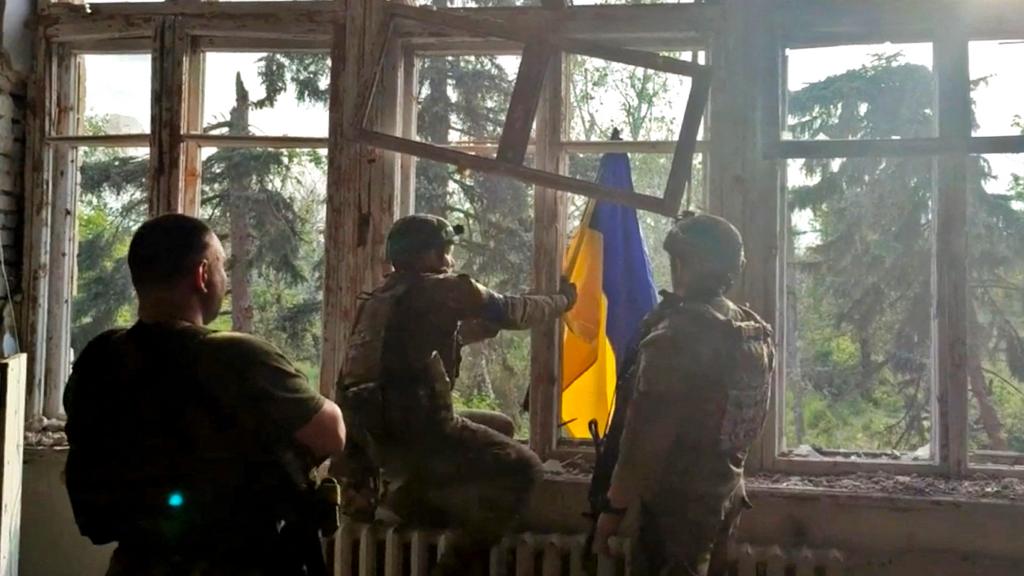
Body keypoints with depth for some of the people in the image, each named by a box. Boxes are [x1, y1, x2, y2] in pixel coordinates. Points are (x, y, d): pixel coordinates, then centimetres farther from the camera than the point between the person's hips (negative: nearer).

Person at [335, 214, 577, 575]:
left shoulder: (382, 297, 19)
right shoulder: (441, 289, -4)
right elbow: (512, 313, 6)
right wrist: (564, 301, 22)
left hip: (374, 431, 9)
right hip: (413, 428, -8)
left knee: (499, 427, 22)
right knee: (522, 468, -2)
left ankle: (414, 490, 17)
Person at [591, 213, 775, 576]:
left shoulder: (677, 335, -22)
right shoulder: (757, 333, 4)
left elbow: (647, 433, -21)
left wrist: (614, 506, -13)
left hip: (679, 498, -8)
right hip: (728, 491, 8)